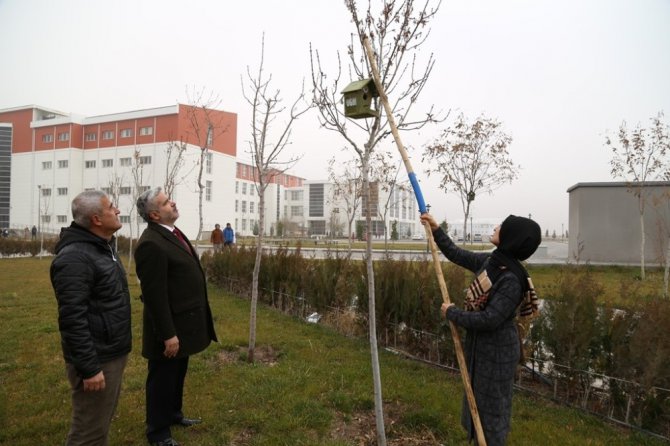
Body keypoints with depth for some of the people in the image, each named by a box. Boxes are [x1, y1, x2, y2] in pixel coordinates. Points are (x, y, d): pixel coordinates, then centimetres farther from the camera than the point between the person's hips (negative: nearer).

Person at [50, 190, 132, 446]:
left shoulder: (104, 247, 10)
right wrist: (89, 368, -22)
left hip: (113, 353, 9)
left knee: (103, 421, 21)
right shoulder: (74, 257, -21)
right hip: (97, 359, -9)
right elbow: (72, 319, -24)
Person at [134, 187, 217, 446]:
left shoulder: (172, 232, 7)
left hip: (183, 322, 9)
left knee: (178, 374, 25)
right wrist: (168, 334, -23)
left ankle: (173, 414, 45)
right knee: (162, 379, 10)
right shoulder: (151, 244, -25)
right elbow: (155, 295, -25)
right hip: (171, 327, -9)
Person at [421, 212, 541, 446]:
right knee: (477, 397, 24)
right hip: (479, 345, 8)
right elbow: (457, 255, 9)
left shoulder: (511, 280, -28)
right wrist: (436, 230, 6)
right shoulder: (490, 261, -4)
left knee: (491, 403, 10)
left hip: (496, 350, -8)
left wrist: (452, 313, -18)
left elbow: (489, 319, -29)